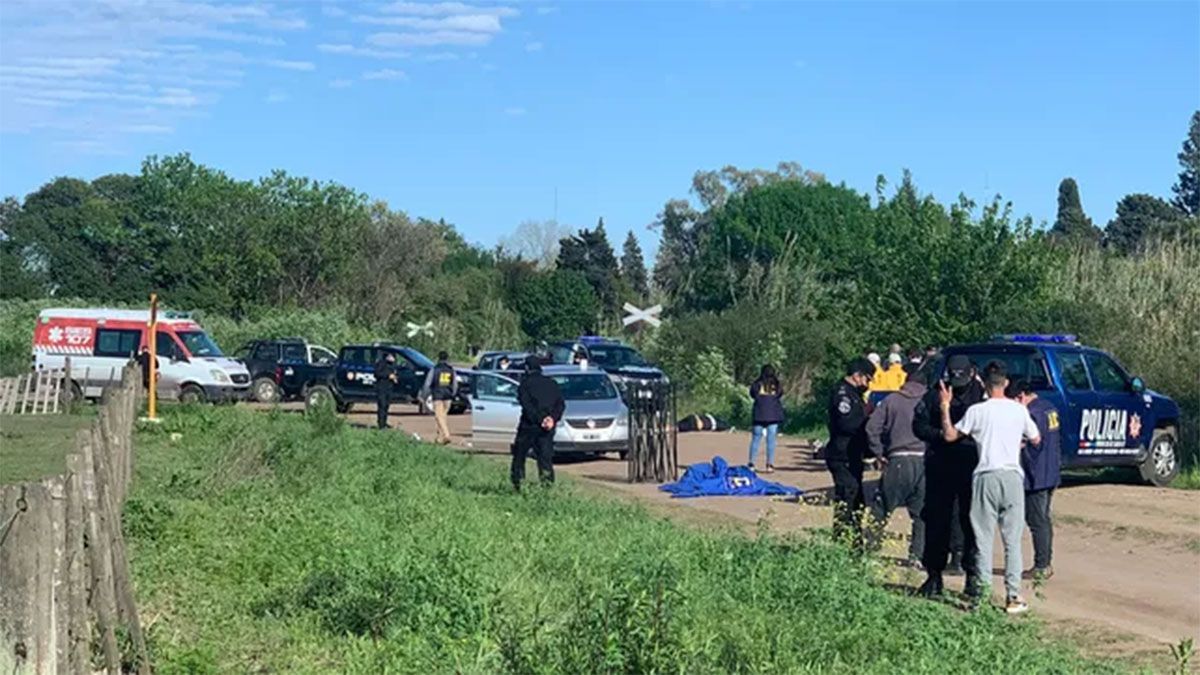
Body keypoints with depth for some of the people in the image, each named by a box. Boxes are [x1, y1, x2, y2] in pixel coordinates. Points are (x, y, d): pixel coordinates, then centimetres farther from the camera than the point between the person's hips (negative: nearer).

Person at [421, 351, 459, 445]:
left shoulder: (434, 370, -5)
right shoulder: (452, 371, 7)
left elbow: (428, 384, -4)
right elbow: (455, 385, 12)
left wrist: (423, 396, 4)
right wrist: (452, 395, 27)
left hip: (437, 396, -4)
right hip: (448, 397, 4)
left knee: (439, 416, -8)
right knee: (444, 416, 14)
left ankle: (446, 435, -23)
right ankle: (440, 437, 19)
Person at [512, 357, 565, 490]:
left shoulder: (525, 383, -2)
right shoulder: (552, 384, 12)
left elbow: (527, 405, -14)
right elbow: (561, 404, 4)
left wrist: (540, 419, -15)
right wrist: (553, 418, -8)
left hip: (529, 426, -3)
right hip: (548, 429, 3)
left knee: (519, 455, 11)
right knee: (545, 458, 3)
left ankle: (517, 484, 10)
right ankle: (547, 484, -10)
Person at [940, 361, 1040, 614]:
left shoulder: (977, 411, -4)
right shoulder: (1019, 410, 2)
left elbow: (949, 435, 3)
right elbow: (1035, 439, 15)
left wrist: (945, 407, 10)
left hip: (986, 477, -1)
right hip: (1012, 476, 1)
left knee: (984, 539, 3)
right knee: (1012, 540, 5)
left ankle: (981, 594, 1)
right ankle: (1013, 596, 4)